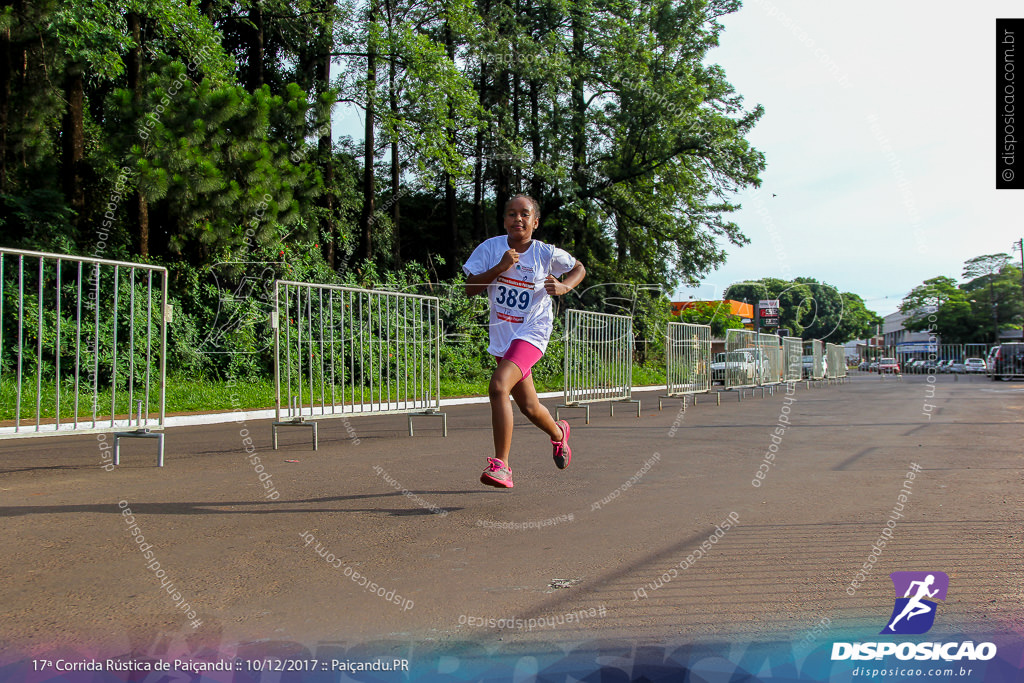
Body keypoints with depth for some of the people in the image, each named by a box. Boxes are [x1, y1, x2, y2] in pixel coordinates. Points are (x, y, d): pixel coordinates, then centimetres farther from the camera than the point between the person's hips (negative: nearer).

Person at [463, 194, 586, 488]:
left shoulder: (547, 253, -6)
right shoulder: (491, 247, -2)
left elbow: (579, 268, 12)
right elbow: (470, 289, -5)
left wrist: (564, 286, -9)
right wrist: (499, 268, -19)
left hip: (532, 332, -4)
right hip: (502, 334, 4)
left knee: (498, 386, -28)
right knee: (529, 407, 15)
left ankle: (501, 465, -23)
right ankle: (558, 433, 50)